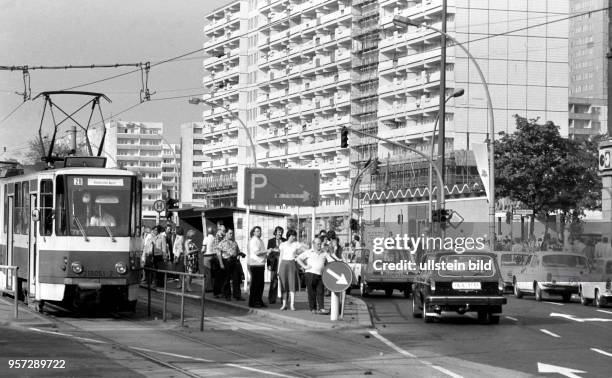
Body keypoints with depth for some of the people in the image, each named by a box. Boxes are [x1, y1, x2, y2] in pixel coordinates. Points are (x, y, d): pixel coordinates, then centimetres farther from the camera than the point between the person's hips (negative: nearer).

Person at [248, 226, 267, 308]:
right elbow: (256, 252, -19)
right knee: (255, 284, -6)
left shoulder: (259, 240, 21)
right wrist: (267, 251, -11)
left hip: (260, 264, 10)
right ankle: (252, 302, -3)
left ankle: (259, 301, 18)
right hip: (255, 265, -10)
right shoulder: (253, 240, -10)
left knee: (260, 284, 12)